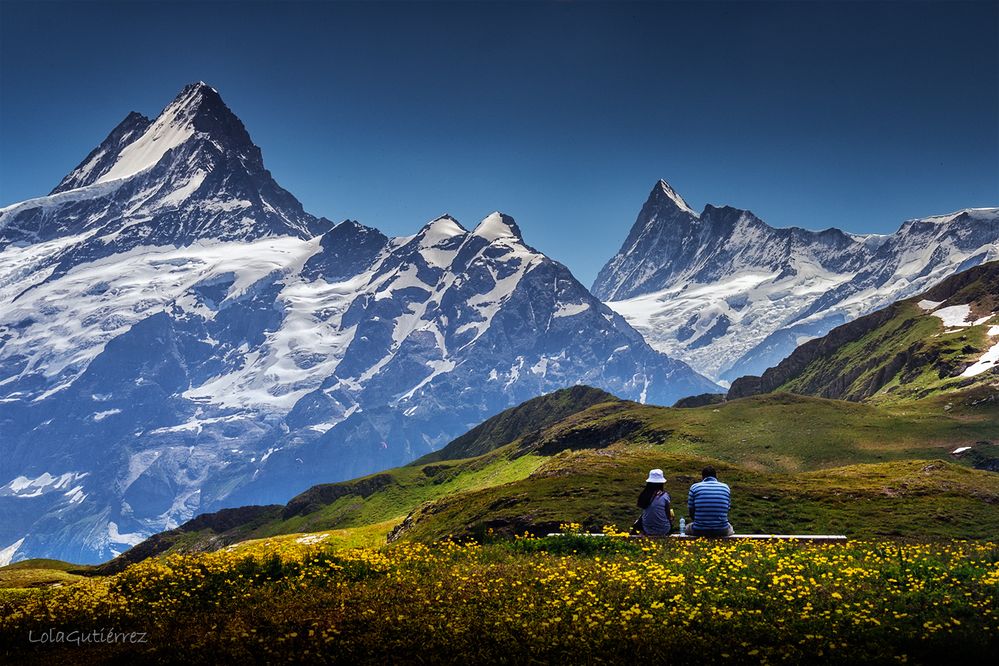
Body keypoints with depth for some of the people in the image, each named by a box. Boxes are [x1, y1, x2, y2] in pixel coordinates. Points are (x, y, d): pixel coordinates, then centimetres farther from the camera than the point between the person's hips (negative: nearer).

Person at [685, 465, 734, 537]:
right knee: (729, 527, 37)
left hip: (699, 531, -1)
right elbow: (727, 509, 13)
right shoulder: (725, 487, 6)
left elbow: (691, 511, 7)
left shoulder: (694, 487, 1)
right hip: (721, 531, 1)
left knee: (688, 527, 33)